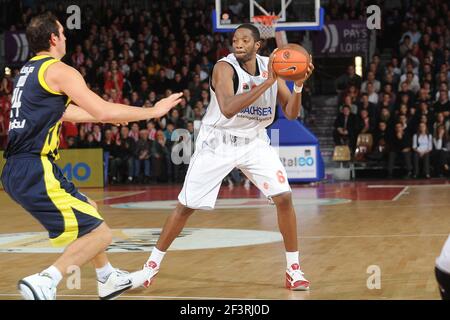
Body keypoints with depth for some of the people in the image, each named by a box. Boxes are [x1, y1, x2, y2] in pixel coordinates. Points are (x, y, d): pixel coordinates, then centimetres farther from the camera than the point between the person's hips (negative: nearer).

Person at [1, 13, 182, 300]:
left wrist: (121, 116, 40)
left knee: (89, 209, 28)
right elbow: (104, 112, -14)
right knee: (100, 234, -9)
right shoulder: (60, 71, -8)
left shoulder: (29, 70, 21)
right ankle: (44, 282, -21)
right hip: (36, 171, -10)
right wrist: (153, 111, -2)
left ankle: (108, 279, 37)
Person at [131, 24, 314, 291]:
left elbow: (292, 113, -5)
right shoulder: (225, 67, -21)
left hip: (254, 141, 4)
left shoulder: (270, 66, -6)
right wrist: (267, 82, -40)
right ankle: (153, 264, 16)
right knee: (186, 206, -1)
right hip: (218, 142, -3)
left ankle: (294, 270, 2)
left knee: (284, 198, -11)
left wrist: (299, 85, -24)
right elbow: (228, 109, -38)